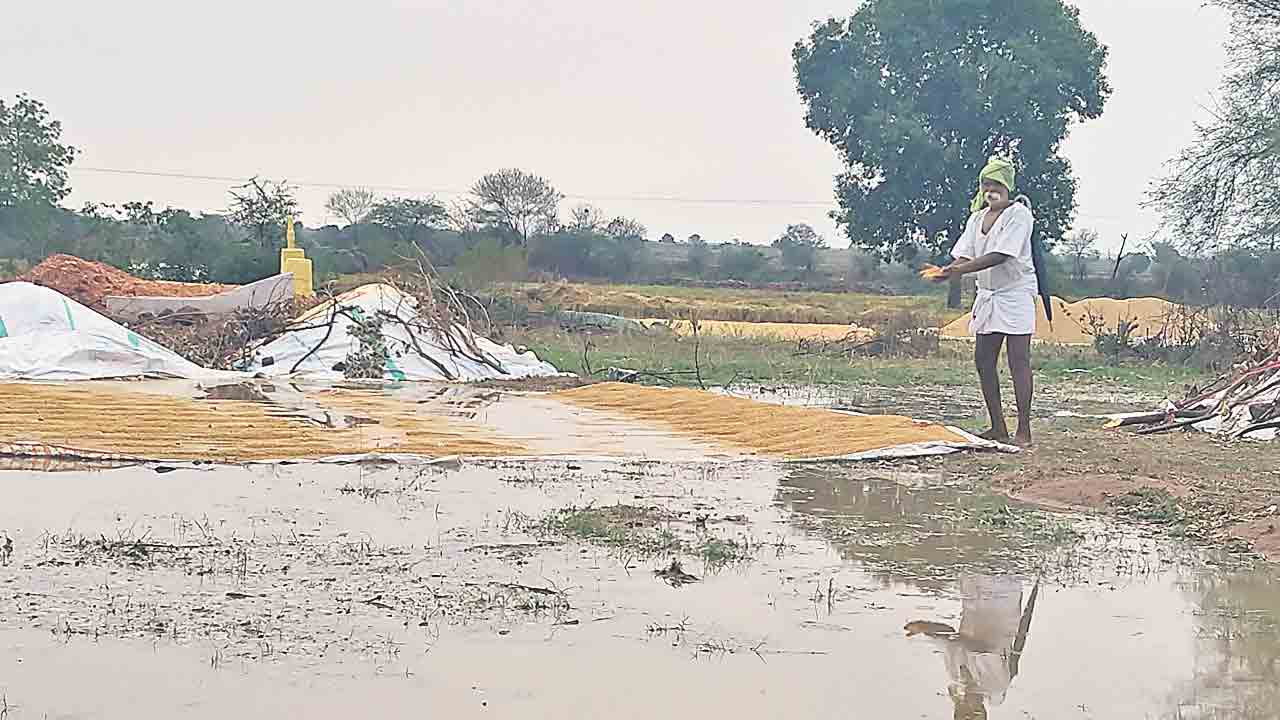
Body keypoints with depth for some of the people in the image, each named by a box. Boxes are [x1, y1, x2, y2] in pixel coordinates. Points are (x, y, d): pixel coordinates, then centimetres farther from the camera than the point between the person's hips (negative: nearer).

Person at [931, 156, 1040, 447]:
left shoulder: (1019, 214, -10)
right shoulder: (977, 218, 12)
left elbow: (1000, 256, -21)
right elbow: (965, 256, 7)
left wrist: (959, 270, -26)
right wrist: (946, 271, -16)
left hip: (1016, 294, -7)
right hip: (988, 295, 8)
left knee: (1019, 361, -9)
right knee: (984, 360, 5)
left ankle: (1023, 431, -7)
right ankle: (998, 428, 13)